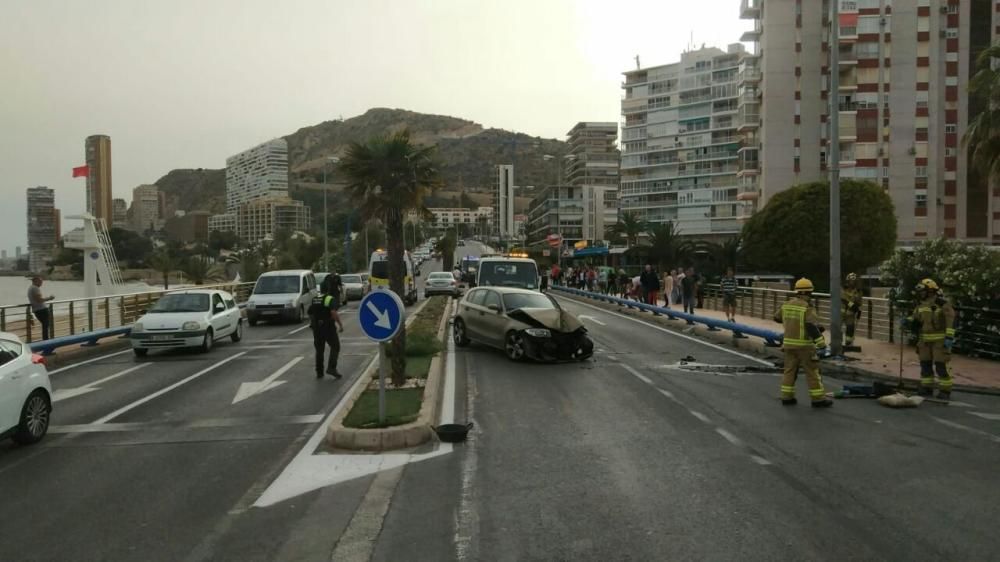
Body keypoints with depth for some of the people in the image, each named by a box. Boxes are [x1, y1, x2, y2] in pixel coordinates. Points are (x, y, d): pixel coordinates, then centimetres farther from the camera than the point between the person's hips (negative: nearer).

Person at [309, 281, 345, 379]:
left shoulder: (314, 300, 10)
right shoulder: (331, 299, -11)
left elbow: (310, 314, 15)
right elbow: (333, 312, -25)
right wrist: (340, 324, -19)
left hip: (316, 328, 6)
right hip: (328, 327, -6)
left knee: (319, 350, 13)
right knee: (335, 347, 6)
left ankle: (319, 372, 14)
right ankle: (331, 368, -7)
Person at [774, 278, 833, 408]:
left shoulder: (786, 305, 5)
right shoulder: (807, 308, -15)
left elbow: (777, 318, 20)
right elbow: (813, 327, -23)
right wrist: (822, 345, -21)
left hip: (788, 343, 6)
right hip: (804, 345, -6)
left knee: (789, 370, 12)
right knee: (812, 372, 3)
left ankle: (787, 397, 14)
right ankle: (818, 399, 8)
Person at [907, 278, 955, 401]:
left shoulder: (942, 304, -14)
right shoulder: (921, 306, 9)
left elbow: (951, 320, -19)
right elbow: (914, 319, 20)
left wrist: (949, 337, -24)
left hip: (940, 340, -7)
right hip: (925, 340, 7)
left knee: (941, 365, -5)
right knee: (925, 364, 10)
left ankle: (945, 390, 2)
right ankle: (926, 388, 20)